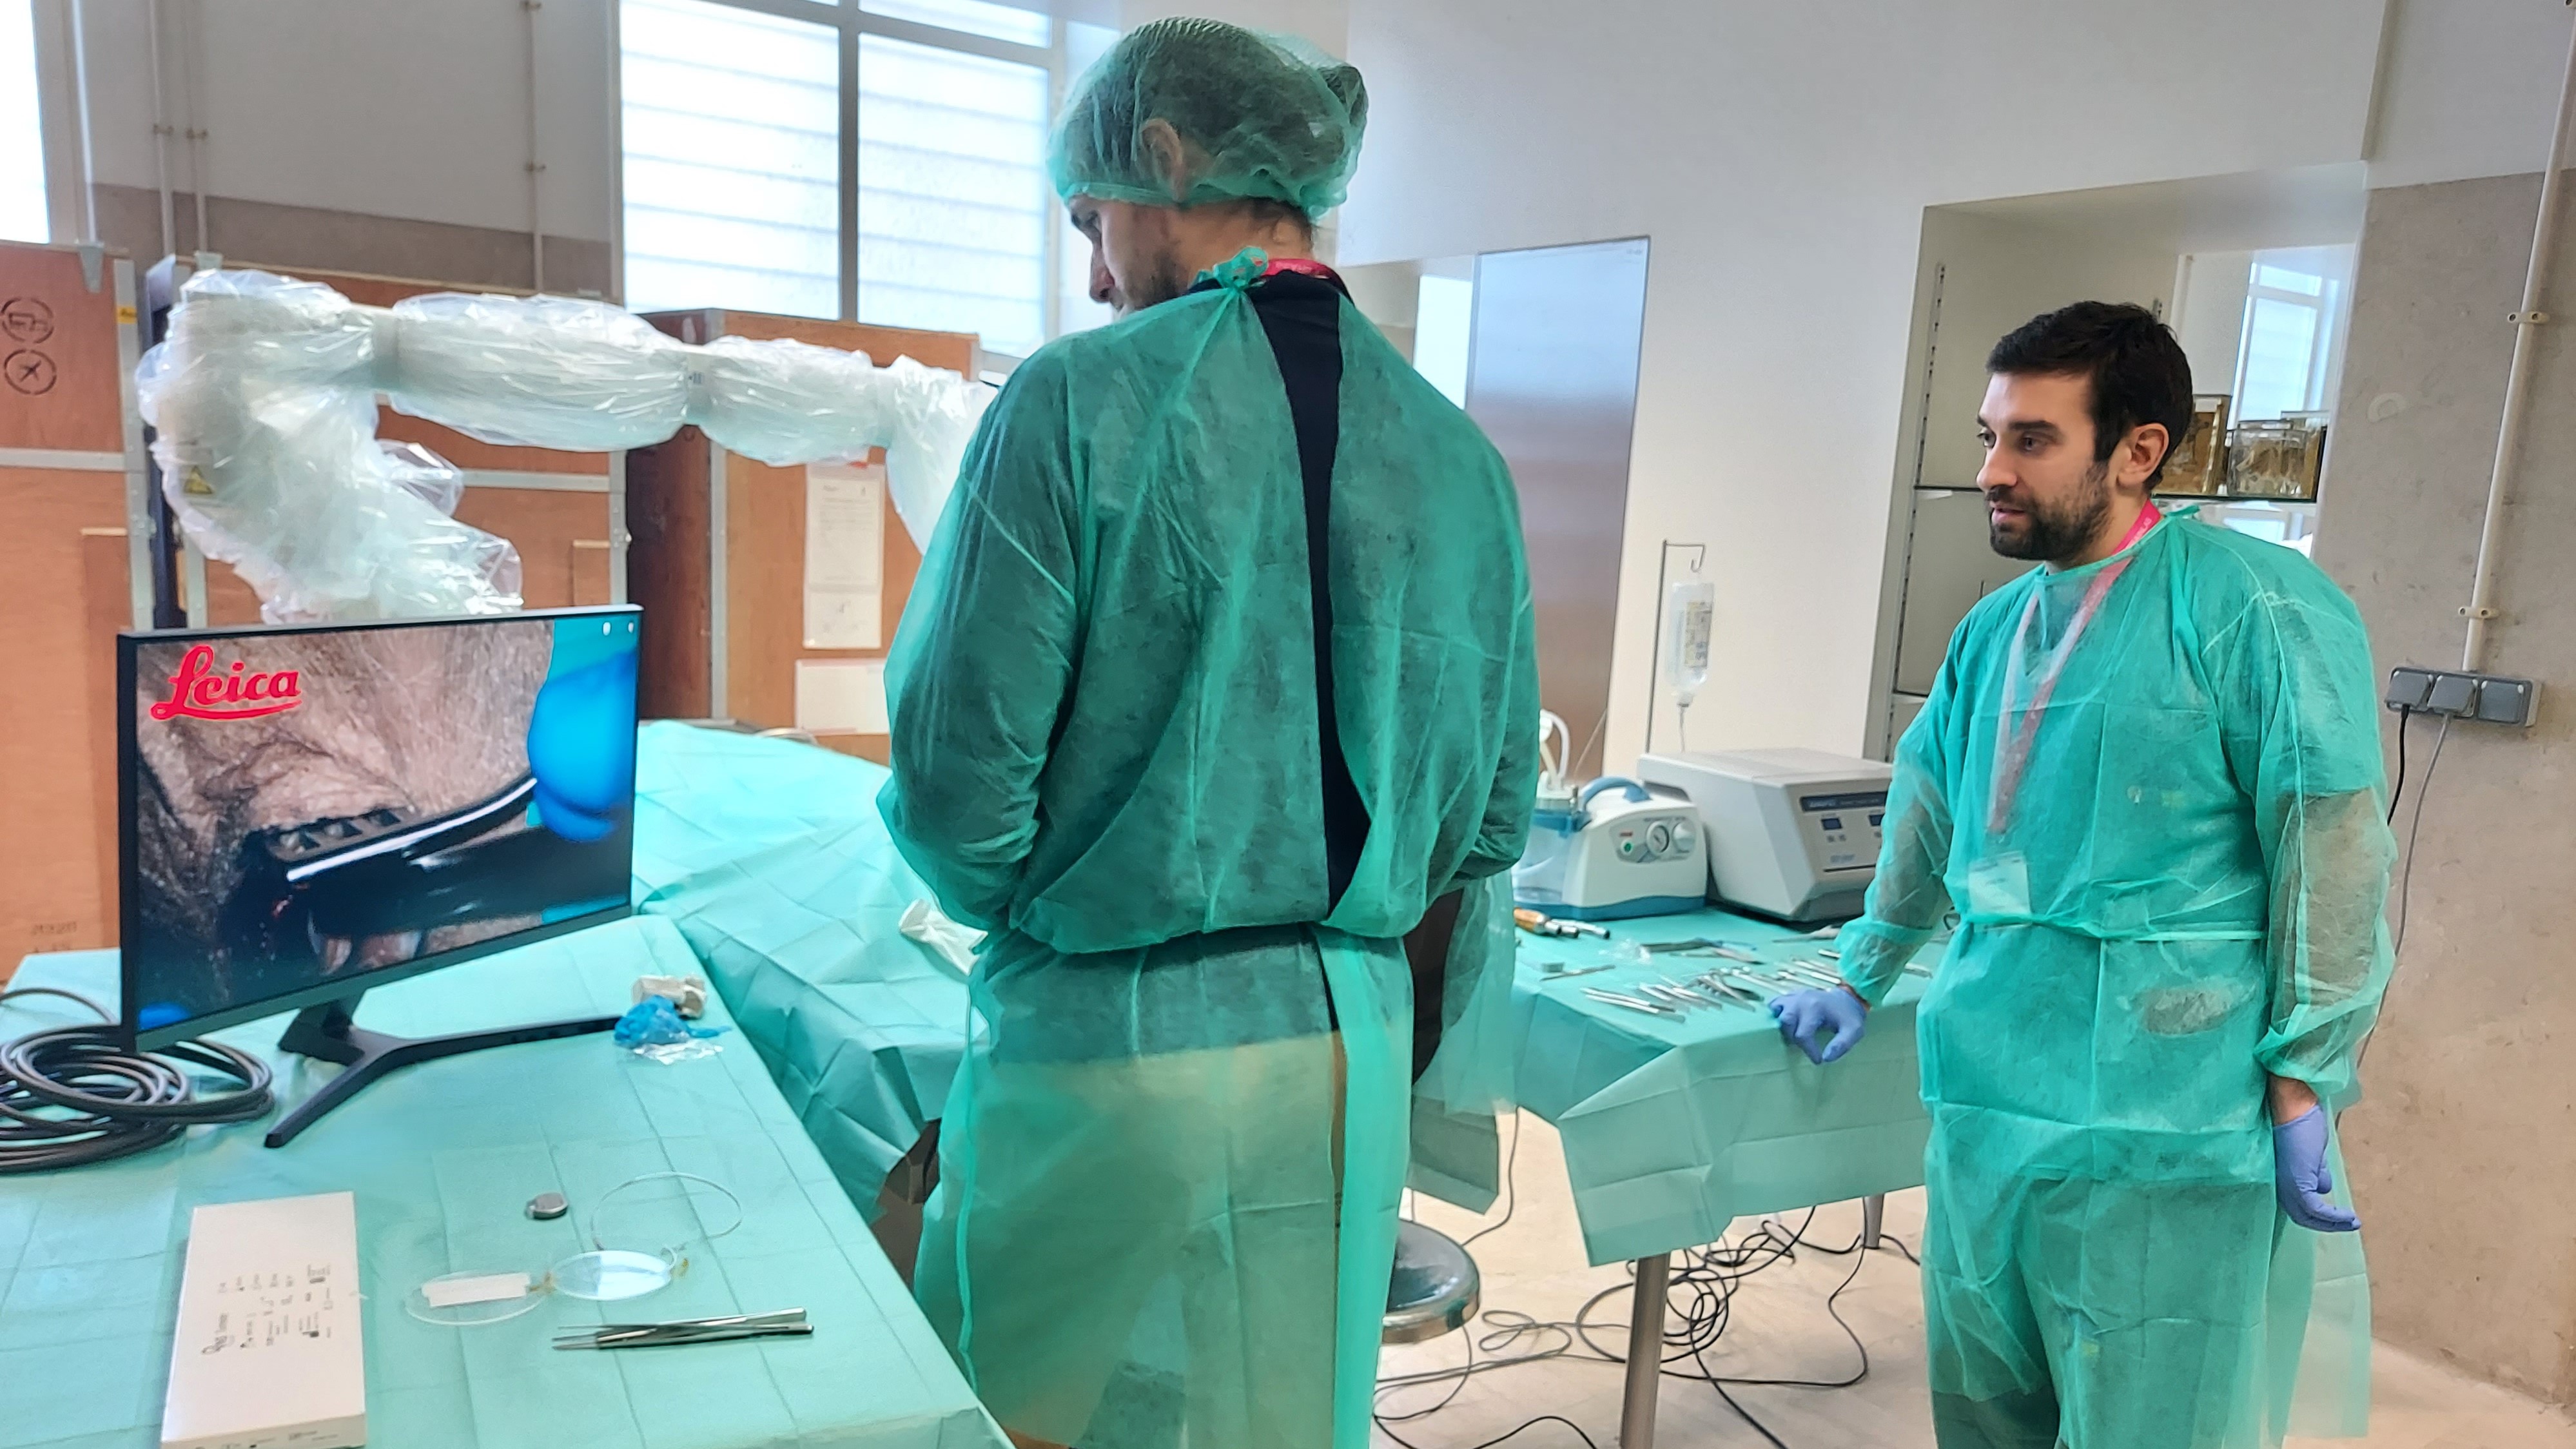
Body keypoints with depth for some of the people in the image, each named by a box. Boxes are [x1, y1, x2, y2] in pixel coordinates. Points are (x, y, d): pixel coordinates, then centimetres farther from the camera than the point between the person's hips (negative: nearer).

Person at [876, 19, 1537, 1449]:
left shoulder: (1080, 400, -14)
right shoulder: (1458, 452, 2)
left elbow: (957, 781, -14)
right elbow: (1492, 813, 7)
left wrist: (1033, 908, 6)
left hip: (1108, 1049, -5)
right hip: (1352, 1049, 5)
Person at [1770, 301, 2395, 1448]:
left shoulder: (2253, 605, -11)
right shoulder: (1993, 627, 12)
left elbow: (2334, 852, -13)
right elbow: (1927, 818, 21)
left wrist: (2303, 1081, -14)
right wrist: (1860, 983, 24)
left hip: (2169, 1136, -7)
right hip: (1986, 1106, 7)